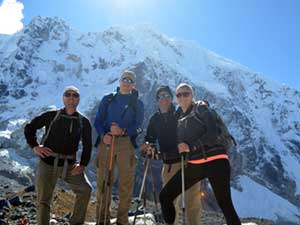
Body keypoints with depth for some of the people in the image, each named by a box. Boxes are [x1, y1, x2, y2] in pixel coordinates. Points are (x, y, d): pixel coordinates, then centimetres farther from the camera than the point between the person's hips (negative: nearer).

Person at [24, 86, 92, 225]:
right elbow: (29, 128, 7)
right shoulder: (52, 116, -1)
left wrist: (83, 164, -3)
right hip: (48, 163, -2)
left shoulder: (84, 122, 3)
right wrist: (34, 146, -4)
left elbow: (87, 145, 7)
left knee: (85, 189, -3)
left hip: (69, 164, 2)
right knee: (43, 200, 1)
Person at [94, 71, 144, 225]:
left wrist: (122, 131, -18)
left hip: (126, 143, -1)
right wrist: (103, 135, -10)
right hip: (106, 142, 1)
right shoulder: (107, 99, 17)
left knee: (126, 183, -3)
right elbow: (98, 121, 10)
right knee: (103, 181, -1)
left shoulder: (137, 104, 13)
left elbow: (138, 126, 1)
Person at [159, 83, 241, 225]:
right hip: (193, 165, 6)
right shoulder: (180, 120, 17)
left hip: (215, 161, -6)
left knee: (225, 204, -8)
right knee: (165, 196, -1)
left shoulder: (201, 109, 0)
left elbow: (214, 133, -14)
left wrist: (191, 146, -21)